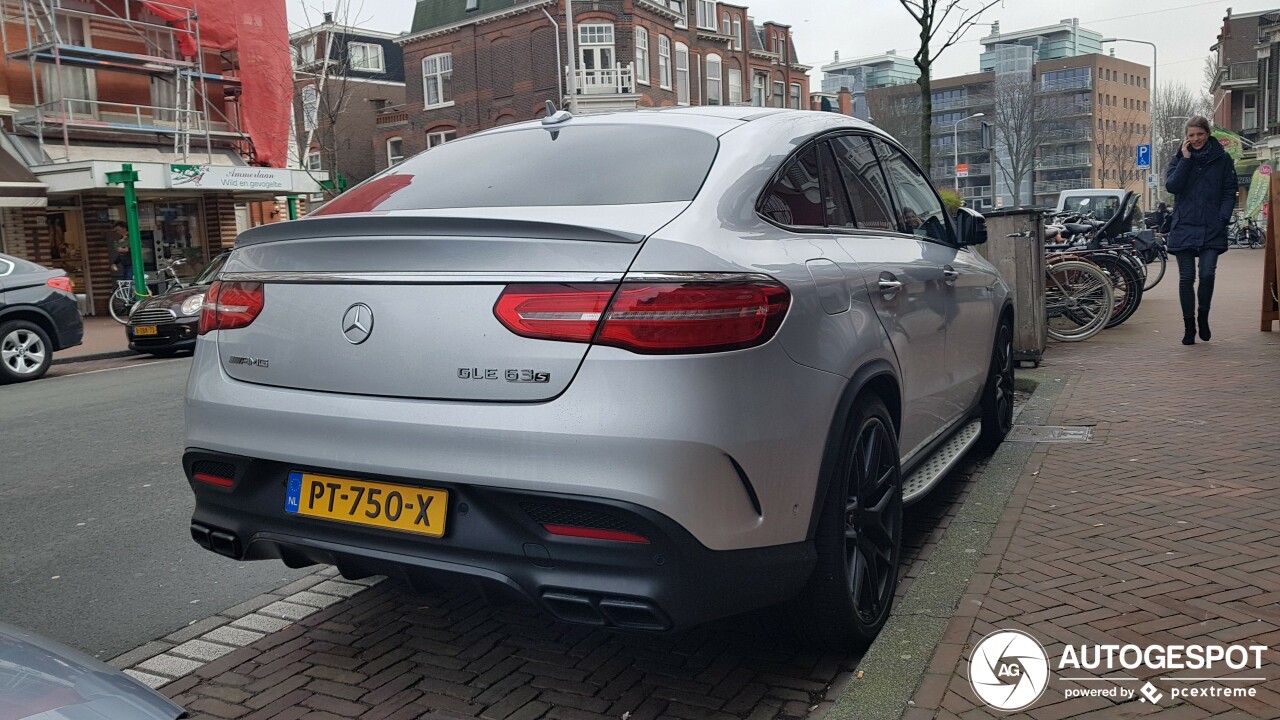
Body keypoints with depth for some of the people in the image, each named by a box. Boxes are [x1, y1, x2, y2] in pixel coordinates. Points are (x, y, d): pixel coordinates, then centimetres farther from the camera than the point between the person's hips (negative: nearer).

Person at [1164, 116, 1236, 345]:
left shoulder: (1222, 159, 6)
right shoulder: (1179, 159, 8)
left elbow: (1229, 193, 6)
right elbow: (1171, 186, -8)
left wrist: (1223, 218, -6)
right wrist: (1186, 159, -10)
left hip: (1212, 229, -1)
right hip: (1184, 227, 1)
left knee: (1207, 275, -12)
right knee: (1186, 278, 2)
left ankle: (1203, 317, 12)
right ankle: (1189, 326, 12)